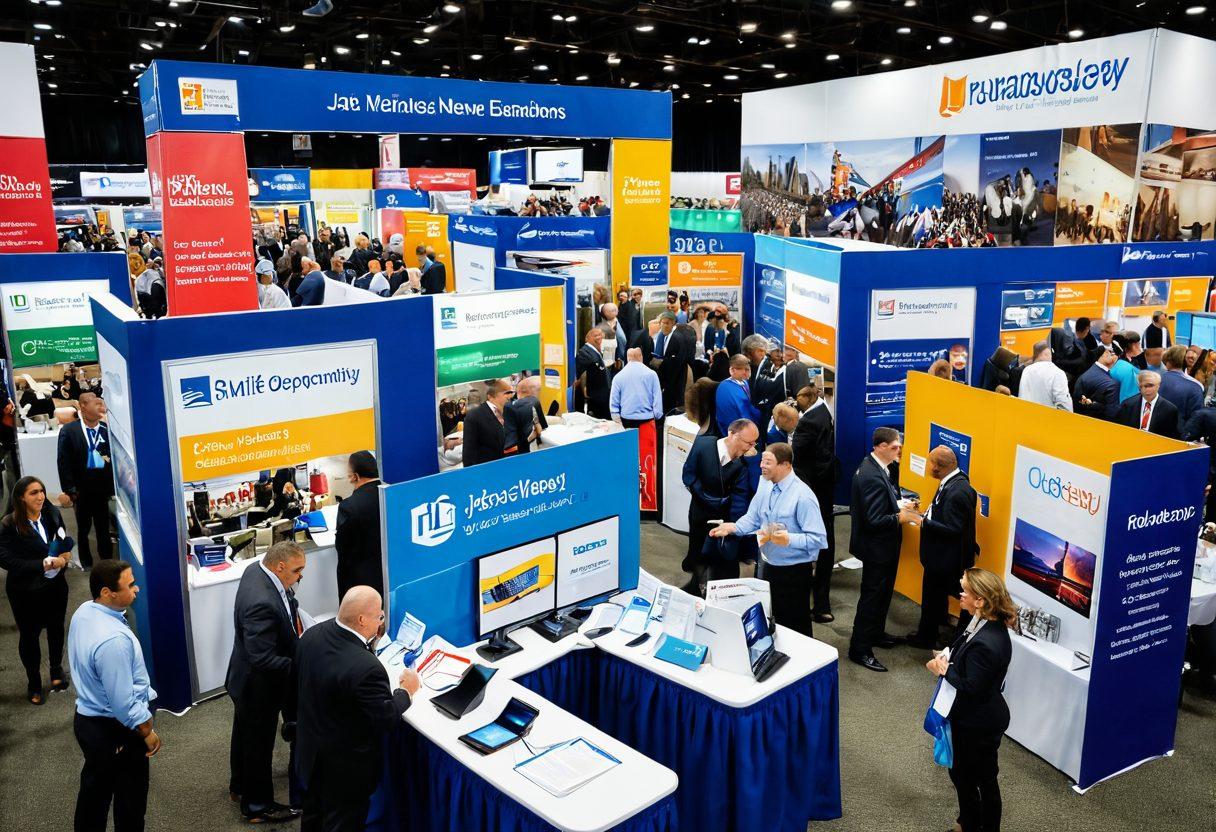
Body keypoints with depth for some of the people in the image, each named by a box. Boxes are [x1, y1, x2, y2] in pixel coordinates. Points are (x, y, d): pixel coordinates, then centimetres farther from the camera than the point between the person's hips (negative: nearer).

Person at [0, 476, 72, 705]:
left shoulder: (52, 514, -8)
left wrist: (65, 554, -10)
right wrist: (43, 564, -27)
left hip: (55, 585, 4)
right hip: (26, 591, -4)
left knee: (56, 628, 20)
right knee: (29, 635, 11)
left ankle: (56, 669, 45)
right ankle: (33, 683, 31)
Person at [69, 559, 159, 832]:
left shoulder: (84, 611, -7)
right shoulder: (113, 640, -35)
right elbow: (123, 702, -28)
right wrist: (147, 731, -12)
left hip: (86, 718, 8)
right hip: (115, 730, -8)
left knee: (94, 789, 27)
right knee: (130, 799, 14)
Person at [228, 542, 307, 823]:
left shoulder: (256, 570, -9)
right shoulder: (263, 604, -38)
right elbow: (263, 659, -36)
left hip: (246, 680, 10)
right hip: (259, 687, -10)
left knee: (245, 734, 29)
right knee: (258, 744, 12)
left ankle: (240, 786, 52)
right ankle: (258, 806, 33)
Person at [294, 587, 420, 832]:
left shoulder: (311, 635, -14)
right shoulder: (367, 668, -36)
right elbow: (385, 720, -26)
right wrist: (405, 691, -6)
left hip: (310, 749, 7)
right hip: (345, 766, -7)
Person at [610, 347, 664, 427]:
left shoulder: (618, 376, 2)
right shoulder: (651, 374, -1)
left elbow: (613, 402, 4)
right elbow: (657, 399, -1)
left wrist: (617, 421, 11)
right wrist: (657, 416, 6)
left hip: (626, 420, 1)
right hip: (646, 418, -1)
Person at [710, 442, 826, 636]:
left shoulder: (803, 496, -23)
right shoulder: (765, 486, -1)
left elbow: (818, 539, -23)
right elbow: (753, 518, 6)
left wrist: (789, 539, -36)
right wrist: (733, 527, -13)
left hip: (794, 571, -7)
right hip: (768, 565, 7)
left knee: (795, 627, 6)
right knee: (774, 621, 22)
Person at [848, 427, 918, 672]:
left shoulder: (875, 467, 2)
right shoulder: (872, 476, -29)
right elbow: (875, 520, -29)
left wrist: (898, 506, 0)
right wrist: (901, 517, -20)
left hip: (882, 545, 10)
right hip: (876, 548, -10)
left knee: (882, 593, 24)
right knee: (872, 597, 2)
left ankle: (876, 634, 42)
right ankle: (859, 649, 14)